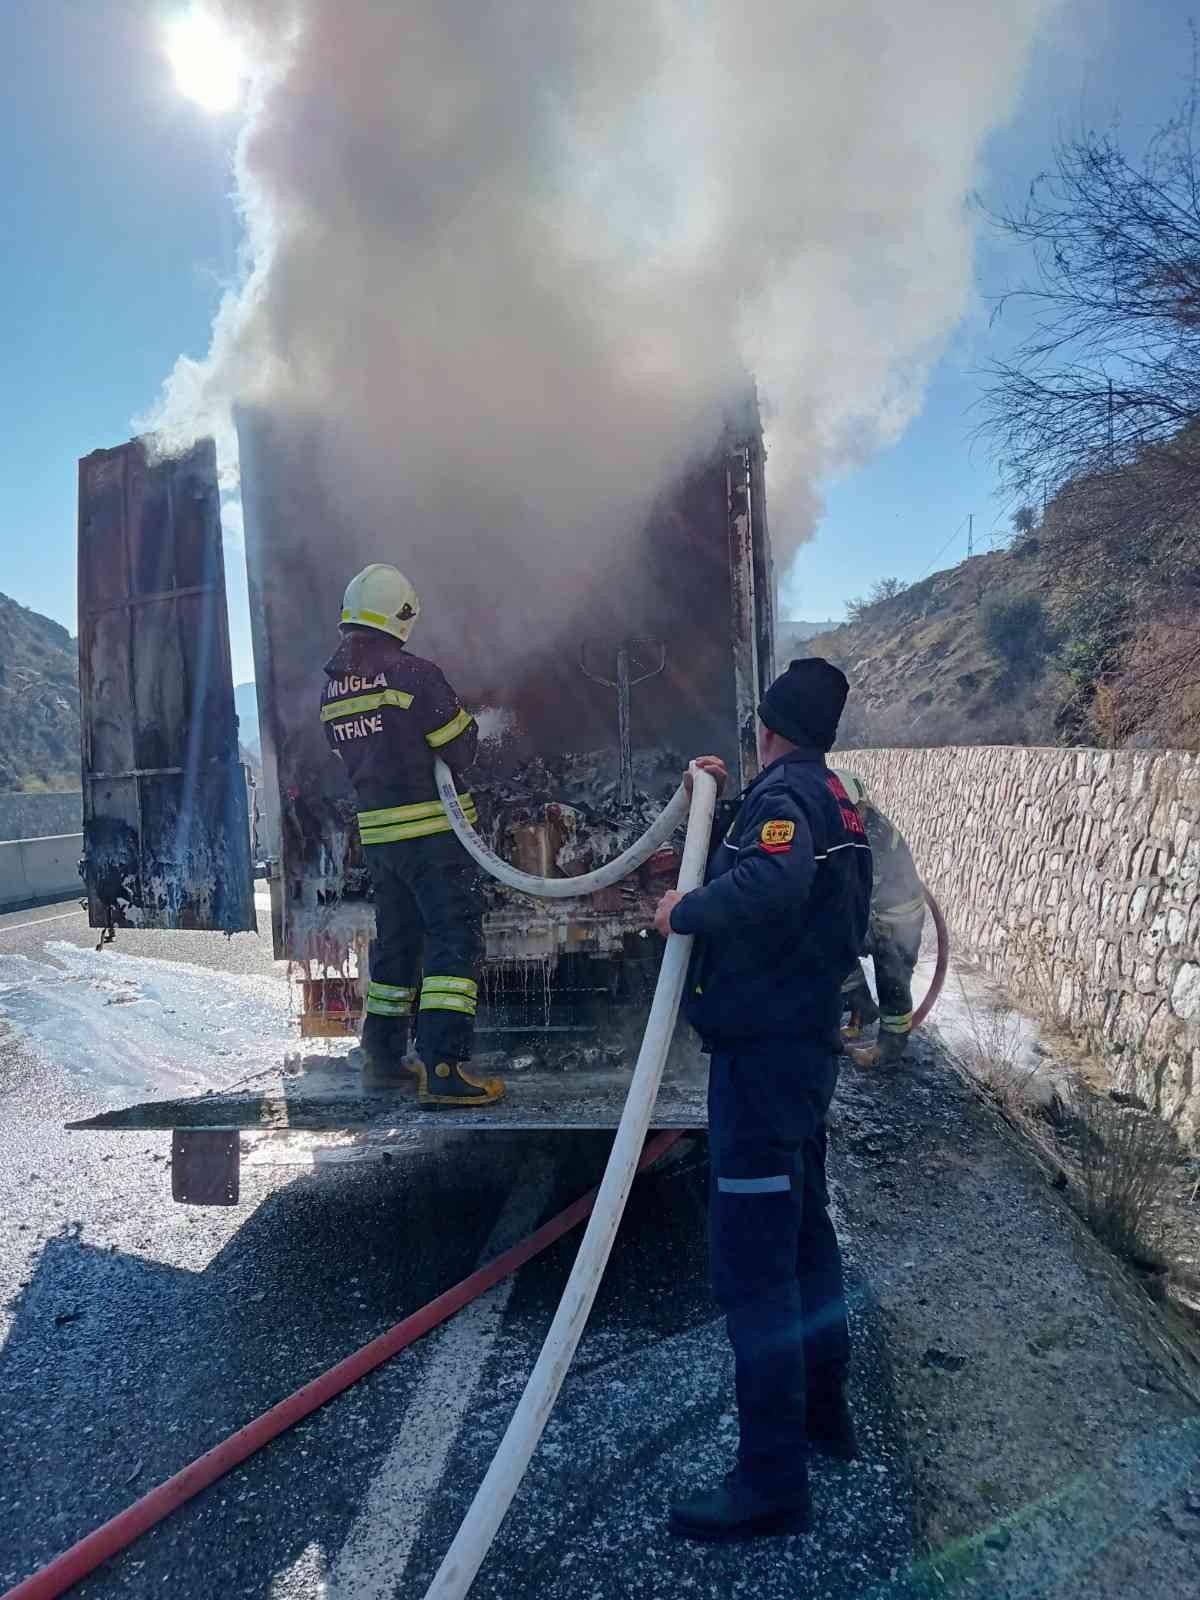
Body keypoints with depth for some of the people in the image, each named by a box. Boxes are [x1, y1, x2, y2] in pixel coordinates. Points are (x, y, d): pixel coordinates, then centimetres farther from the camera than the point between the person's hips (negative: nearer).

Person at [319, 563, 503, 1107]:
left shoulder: (332, 686, 8)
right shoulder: (412, 672, -14)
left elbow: (355, 756, 13)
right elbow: (461, 749, -10)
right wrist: (465, 722, 10)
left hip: (376, 833, 7)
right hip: (433, 832, -7)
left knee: (396, 941, 20)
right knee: (454, 941, -3)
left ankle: (384, 1057, 29)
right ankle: (442, 1068, -8)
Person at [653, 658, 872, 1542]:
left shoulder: (783, 794, -17)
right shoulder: (831, 797, 13)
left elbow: (771, 884, -38)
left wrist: (685, 911, -24)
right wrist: (725, 795, 20)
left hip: (762, 1052, -10)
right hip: (806, 1043, 10)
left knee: (753, 1257, -5)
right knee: (804, 1228, 21)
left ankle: (773, 1477, 4)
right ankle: (825, 1410, 37)